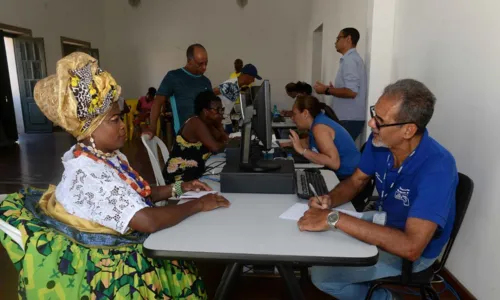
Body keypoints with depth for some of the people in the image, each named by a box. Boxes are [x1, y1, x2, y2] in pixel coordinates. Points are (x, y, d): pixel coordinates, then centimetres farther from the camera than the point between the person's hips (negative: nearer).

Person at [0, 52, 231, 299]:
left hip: (125, 246, 8)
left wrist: (178, 188, 1)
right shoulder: (88, 174, -28)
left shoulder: (111, 156, 2)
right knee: (186, 277, -9)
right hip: (111, 266, -8)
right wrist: (198, 205, -22)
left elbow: (138, 195, 12)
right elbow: (149, 221, -34)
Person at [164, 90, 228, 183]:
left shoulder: (207, 123, 9)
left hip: (194, 172, 9)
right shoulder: (196, 123, -18)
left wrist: (218, 123, -1)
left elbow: (224, 139, 8)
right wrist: (225, 144, -6)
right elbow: (215, 147, -26)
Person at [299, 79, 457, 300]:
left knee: (321, 274, -13)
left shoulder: (437, 167, -35)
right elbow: (356, 181, 1)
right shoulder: (380, 140, -15)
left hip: (415, 251, -6)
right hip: (383, 223, 6)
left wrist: (335, 218, -43)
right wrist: (329, 200, -21)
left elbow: (410, 247, -42)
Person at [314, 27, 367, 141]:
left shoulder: (350, 60, -12)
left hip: (349, 119, -10)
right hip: (350, 118, 10)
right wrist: (334, 89, 17)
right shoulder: (353, 58, 18)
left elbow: (351, 91, -22)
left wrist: (327, 90, -13)